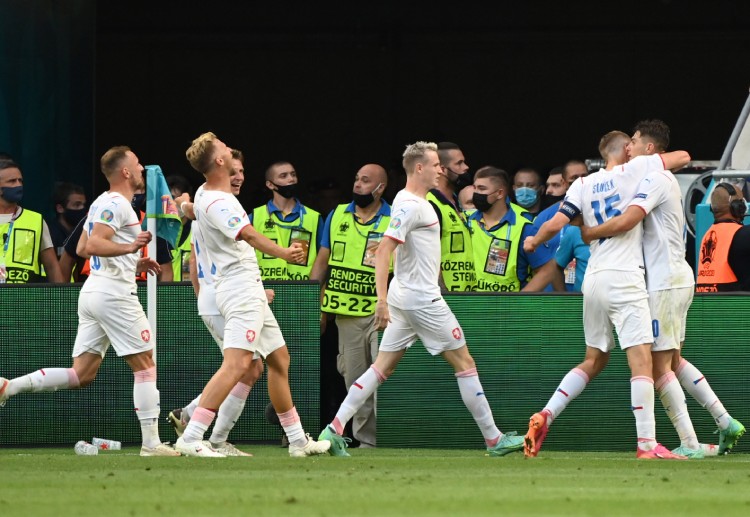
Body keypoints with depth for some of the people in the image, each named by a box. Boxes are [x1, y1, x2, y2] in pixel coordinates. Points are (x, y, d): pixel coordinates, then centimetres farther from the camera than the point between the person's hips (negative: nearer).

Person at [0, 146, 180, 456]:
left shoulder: (101, 203, 19)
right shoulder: (117, 204, -11)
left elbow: (82, 249, 27)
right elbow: (93, 245, -22)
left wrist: (132, 264, 27)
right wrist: (129, 248, -34)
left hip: (92, 291, 9)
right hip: (114, 293, -9)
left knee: (81, 375, 5)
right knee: (145, 366, -2)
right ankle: (151, 443, -3)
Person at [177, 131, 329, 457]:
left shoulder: (204, 194, 10)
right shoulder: (217, 203, -21)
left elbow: (190, 209, 35)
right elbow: (249, 235, -36)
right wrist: (283, 253, -46)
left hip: (249, 291, 11)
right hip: (242, 288, -11)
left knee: (279, 359, 18)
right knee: (237, 364, -21)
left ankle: (297, 440, 26)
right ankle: (191, 437, -28)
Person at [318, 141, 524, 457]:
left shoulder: (413, 202, 13)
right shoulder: (410, 206, -17)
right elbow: (383, 251, -23)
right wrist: (382, 300, -30)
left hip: (405, 299, 10)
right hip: (422, 299, -10)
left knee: (382, 368, 7)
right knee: (464, 364, -1)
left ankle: (334, 430, -1)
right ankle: (494, 440, 5)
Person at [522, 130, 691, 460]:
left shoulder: (583, 185, 10)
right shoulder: (634, 170, 1)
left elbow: (556, 224, 2)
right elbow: (682, 157, 9)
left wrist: (534, 241, 22)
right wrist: (656, 158, 29)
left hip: (593, 280, 6)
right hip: (624, 277, -6)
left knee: (594, 360, 17)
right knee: (641, 359, -9)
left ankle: (545, 416, 6)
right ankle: (646, 443, -16)